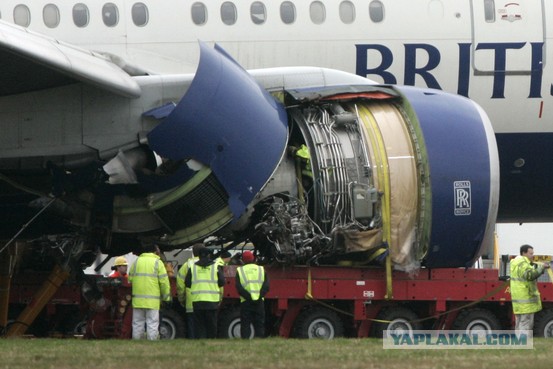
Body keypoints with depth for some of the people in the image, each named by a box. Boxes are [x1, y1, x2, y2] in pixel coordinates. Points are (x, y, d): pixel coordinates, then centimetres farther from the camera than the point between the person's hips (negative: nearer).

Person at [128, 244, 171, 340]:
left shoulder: (136, 262, 11)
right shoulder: (157, 263, -1)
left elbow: (130, 279, 11)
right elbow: (164, 282, -4)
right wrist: (166, 297, 5)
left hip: (137, 300, 4)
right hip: (152, 301, -4)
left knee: (137, 324, 8)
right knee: (152, 325, -2)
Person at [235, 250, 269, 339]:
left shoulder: (240, 270, 2)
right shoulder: (261, 269, 8)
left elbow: (239, 288, -8)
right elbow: (266, 286, -2)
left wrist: (248, 297, -11)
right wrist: (259, 296, -9)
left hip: (245, 302, -2)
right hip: (259, 302, 2)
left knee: (245, 325, 2)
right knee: (259, 325, 7)